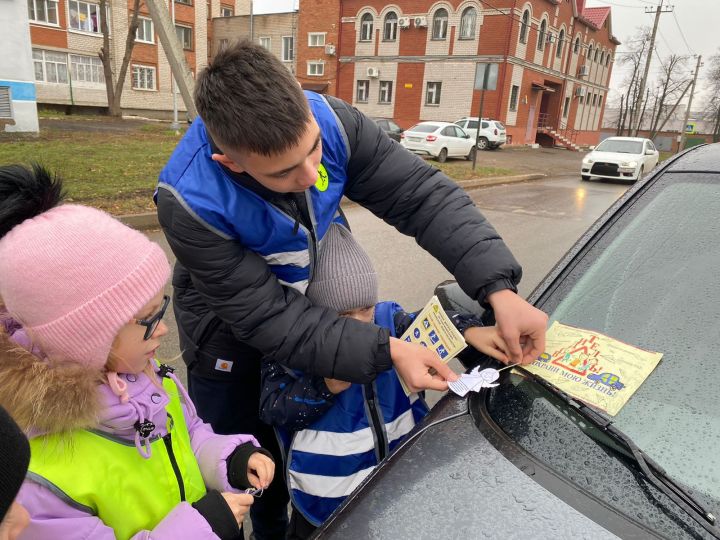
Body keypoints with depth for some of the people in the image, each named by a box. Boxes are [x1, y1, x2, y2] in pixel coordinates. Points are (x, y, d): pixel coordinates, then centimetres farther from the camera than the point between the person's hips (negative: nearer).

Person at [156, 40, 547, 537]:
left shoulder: (331, 121, -27)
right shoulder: (190, 203, -35)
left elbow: (423, 195, -25)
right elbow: (269, 317, -32)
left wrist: (500, 289, -36)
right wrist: (386, 351, -37)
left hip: (317, 307, 4)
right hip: (232, 341, -3)